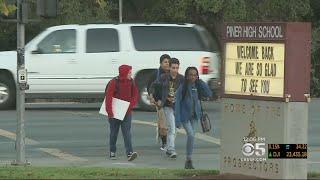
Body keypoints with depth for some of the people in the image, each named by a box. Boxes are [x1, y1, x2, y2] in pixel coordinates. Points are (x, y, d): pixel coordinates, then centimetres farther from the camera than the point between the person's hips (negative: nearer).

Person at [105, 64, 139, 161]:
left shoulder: (131, 82, 3)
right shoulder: (114, 82, -11)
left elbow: (135, 95, 11)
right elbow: (108, 96, -15)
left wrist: (131, 105, -6)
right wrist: (109, 111, -20)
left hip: (127, 112, 3)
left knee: (127, 132, -8)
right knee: (114, 132, 9)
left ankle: (129, 153, -18)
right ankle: (112, 153, 20)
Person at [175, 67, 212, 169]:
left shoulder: (197, 87, 2)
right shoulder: (182, 88, -12)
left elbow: (209, 94, -7)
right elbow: (177, 104, -11)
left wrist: (200, 82, -11)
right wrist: (177, 120, -16)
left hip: (194, 116, 5)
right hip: (184, 116, -5)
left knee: (190, 136, 9)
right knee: (191, 135, -18)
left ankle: (188, 162, 16)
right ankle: (189, 159, -9)